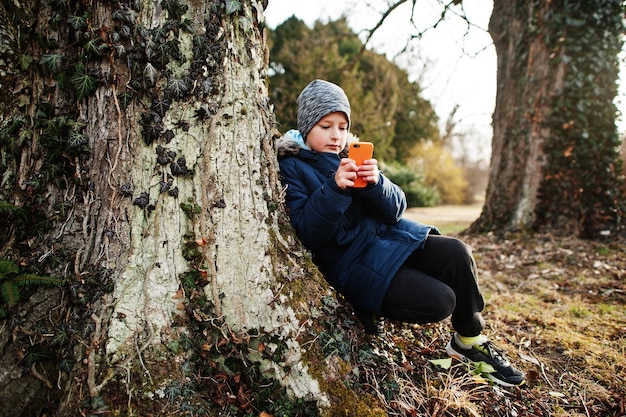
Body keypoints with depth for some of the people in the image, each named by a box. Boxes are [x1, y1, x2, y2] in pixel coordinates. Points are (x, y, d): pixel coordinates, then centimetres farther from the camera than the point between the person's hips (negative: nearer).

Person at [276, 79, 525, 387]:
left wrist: (376, 183, -19)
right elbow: (307, 234, -17)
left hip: (387, 235, 6)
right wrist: (334, 188, -29)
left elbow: (395, 209, 2)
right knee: (439, 301, -21)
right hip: (349, 260, -6)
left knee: (456, 253, -16)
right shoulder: (291, 168, -4)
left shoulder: (353, 155, 11)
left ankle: (469, 341, 6)